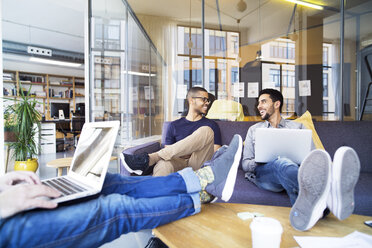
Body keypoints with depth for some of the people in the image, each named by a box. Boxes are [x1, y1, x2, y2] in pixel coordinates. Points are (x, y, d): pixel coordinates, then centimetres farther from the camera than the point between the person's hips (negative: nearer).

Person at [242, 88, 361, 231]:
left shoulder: (297, 127, 24)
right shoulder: (254, 130, 24)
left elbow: (313, 158, 15)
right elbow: (245, 163, 19)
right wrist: (257, 163, -6)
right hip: (263, 172, -1)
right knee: (282, 164, -37)